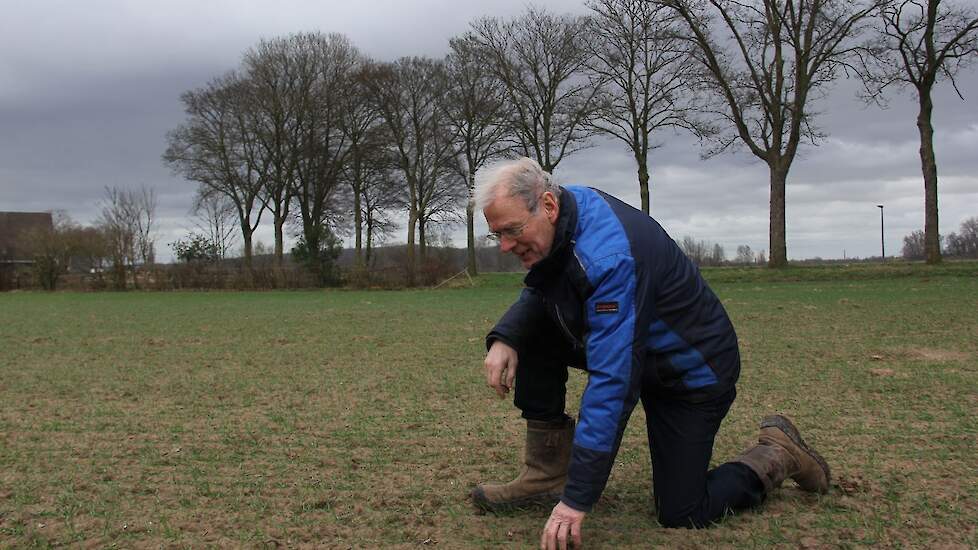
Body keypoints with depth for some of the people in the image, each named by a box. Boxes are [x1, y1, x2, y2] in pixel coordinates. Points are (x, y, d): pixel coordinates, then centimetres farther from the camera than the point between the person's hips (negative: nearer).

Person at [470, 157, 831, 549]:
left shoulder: (608, 257, -37)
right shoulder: (562, 212, -12)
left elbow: (610, 381, -40)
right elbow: (538, 292, 5)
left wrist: (577, 500, -39)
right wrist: (503, 338, -18)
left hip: (693, 370, -8)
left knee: (681, 515, -4)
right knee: (533, 332, -10)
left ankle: (778, 455, 20)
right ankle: (547, 475, -2)